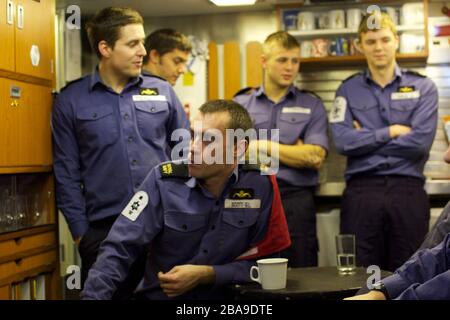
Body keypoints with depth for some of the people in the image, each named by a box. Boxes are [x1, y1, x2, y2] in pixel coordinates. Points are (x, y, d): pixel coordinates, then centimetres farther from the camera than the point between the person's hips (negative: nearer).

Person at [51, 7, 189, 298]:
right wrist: (81, 233, -2)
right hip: (104, 230, -1)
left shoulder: (162, 92, 5)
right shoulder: (71, 100, 1)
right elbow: (67, 174, 1)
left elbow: (186, 155, 9)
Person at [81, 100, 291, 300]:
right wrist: (92, 296, -22)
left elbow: (265, 261, -1)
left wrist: (206, 275, -12)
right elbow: (119, 248, -9)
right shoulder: (163, 180, -7)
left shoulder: (261, 185, -6)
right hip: (159, 295, -1)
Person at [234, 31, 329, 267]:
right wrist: (292, 151, -3)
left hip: (296, 197, 0)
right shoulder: (240, 104, 11)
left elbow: (315, 157, -4)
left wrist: (265, 146, -2)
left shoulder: (311, 105, 10)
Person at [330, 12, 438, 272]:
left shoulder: (423, 87, 6)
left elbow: (420, 141, -9)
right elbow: (342, 142, -6)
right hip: (361, 191, 0)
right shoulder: (348, 90, 9)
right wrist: (390, 132, -5)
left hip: (408, 190, 0)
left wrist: (366, 140, -3)